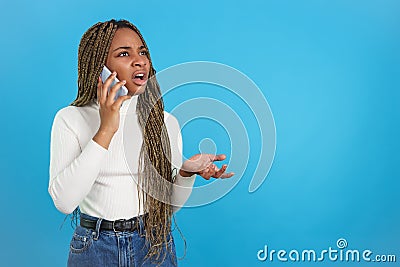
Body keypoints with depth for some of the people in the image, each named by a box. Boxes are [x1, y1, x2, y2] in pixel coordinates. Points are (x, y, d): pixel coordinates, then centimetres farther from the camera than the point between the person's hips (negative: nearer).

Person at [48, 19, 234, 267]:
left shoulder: (166, 122, -2)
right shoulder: (70, 119, -8)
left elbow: (168, 206, 3)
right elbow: (64, 202, -20)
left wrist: (187, 173, -17)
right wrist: (106, 130, -23)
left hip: (154, 246, 2)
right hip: (95, 245, -1)